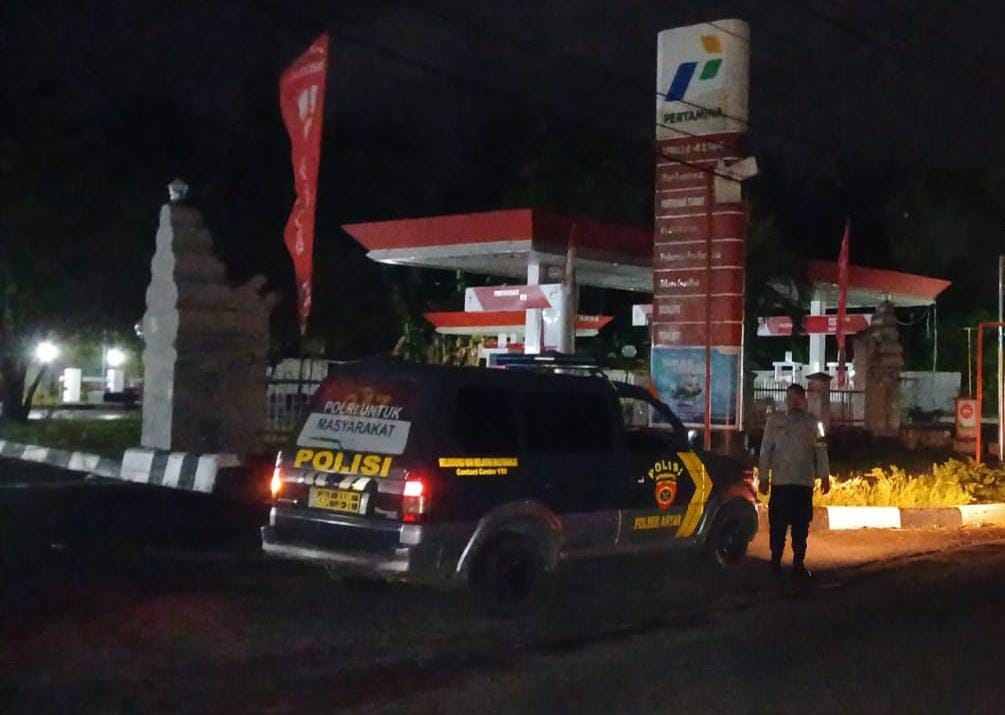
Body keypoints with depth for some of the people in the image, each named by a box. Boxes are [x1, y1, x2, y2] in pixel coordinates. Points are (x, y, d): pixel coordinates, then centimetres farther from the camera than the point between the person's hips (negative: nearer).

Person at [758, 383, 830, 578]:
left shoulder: (813, 423, 6)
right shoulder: (775, 421, 2)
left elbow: (821, 451, 5)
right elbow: (765, 450, 2)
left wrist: (824, 476, 0)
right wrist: (763, 478, -1)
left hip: (804, 482, 1)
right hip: (780, 482, -1)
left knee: (801, 526, 6)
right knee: (778, 525, 0)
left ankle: (798, 563, 15)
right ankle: (775, 563, 9)